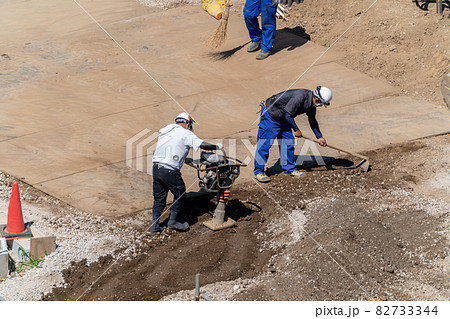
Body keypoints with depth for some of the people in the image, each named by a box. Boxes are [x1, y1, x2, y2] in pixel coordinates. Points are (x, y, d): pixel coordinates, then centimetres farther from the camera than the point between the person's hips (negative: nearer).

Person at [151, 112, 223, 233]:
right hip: (170, 171, -7)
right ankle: (173, 221, 16)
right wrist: (217, 147, 7)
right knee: (180, 195, 11)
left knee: (159, 197, 15)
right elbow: (203, 145, -8)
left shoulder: (165, 131, 20)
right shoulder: (186, 134, -2)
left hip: (156, 167, 7)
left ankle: (155, 225, 16)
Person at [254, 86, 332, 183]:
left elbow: (312, 120, 16)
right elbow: (287, 113, -28)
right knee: (265, 143, -7)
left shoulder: (312, 103, -1)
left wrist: (319, 137, 18)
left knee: (288, 141, 8)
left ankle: (289, 168, 20)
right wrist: (296, 129, -18)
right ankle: (258, 171, -1)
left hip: (283, 119, 9)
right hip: (270, 115, -9)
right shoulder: (300, 96, -31)